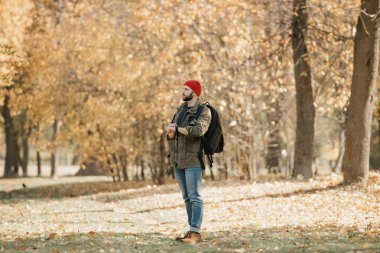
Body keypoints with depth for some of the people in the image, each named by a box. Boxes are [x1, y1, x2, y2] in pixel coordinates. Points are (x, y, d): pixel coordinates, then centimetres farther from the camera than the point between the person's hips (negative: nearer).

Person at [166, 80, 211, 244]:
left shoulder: (204, 111, -5)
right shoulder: (181, 110, 17)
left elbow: (198, 130, -24)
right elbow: (170, 135, 13)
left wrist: (178, 128, -11)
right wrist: (171, 131, -11)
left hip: (193, 158, -8)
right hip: (178, 158, 8)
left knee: (195, 197, -9)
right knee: (187, 198, 9)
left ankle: (195, 233, -12)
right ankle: (192, 231, 12)